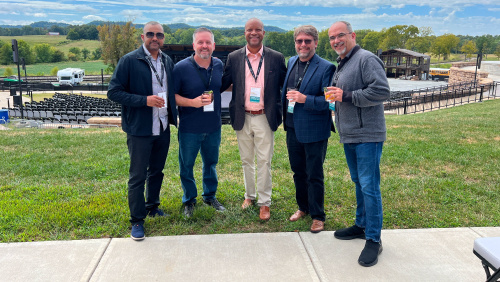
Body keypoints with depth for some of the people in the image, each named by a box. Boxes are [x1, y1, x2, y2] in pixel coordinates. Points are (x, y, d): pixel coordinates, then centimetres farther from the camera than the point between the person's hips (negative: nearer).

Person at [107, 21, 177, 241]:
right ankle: (137, 221, 16)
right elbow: (113, 92, -12)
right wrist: (144, 100, -21)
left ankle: (152, 206, 38)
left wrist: (172, 114, 6)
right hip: (139, 129, -5)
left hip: (163, 128, 6)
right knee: (138, 176, 2)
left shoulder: (168, 61, 9)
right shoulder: (129, 61, -9)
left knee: (157, 171, 18)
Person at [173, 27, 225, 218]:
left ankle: (210, 196, 37)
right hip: (189, 129, -4)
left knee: (211, 163, 18)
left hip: (213, 127, 4)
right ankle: (189, 200, 29)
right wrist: (192, 102, -22)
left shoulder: (219, 65, 3)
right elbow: (171, 95, -11)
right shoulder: (181, 68, -11)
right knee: (186, 165, 9)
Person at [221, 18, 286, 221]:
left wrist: (281, 112, -2)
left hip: (265, 118, -2)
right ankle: (249, 195, 32)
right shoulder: (234, 58, 3)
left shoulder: (276, 58, 0)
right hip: (242, 118, 2)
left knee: (264, 161, 2)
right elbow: (223, 84, 6)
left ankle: (264, 202, 15)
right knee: (246, 161, 15)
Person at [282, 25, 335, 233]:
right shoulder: (291, 62, 8)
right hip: (293, 128, 6)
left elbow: (329, 101, -16)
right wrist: (285, 119, 11)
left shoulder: (326, 68, -13)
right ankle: (303, 207, 38)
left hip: (314, 130, -6)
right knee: (298, 171, 19)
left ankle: (317, 216, 23)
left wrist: (305, 99, -27)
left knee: (314, 175, 6)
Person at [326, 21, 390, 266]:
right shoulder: (341, 65, 17)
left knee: (369, 186, -6)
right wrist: (334, 98, 9)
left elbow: (382, 91, -22)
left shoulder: (366, 59, -11)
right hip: (348, 135, 9)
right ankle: (361, 225, 32)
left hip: (367, 135, -9)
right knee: (358, 182, 18)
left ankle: (373, 239, 5)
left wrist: (346, 96, -21)